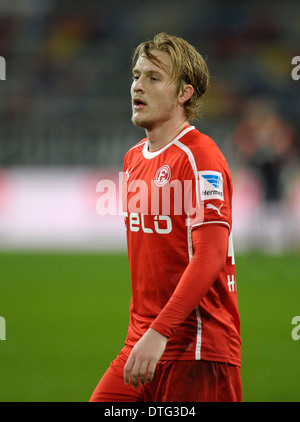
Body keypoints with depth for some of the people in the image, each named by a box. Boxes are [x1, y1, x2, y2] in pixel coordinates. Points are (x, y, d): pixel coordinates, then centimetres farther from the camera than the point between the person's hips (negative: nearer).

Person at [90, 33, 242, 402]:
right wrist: (141, 332, 16)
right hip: (141, 344, 7)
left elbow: (209, 258, -20)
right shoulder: (133, 158, 15)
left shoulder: (200, 157, -11)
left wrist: (159, 333, -26)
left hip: (197, 351, -7)